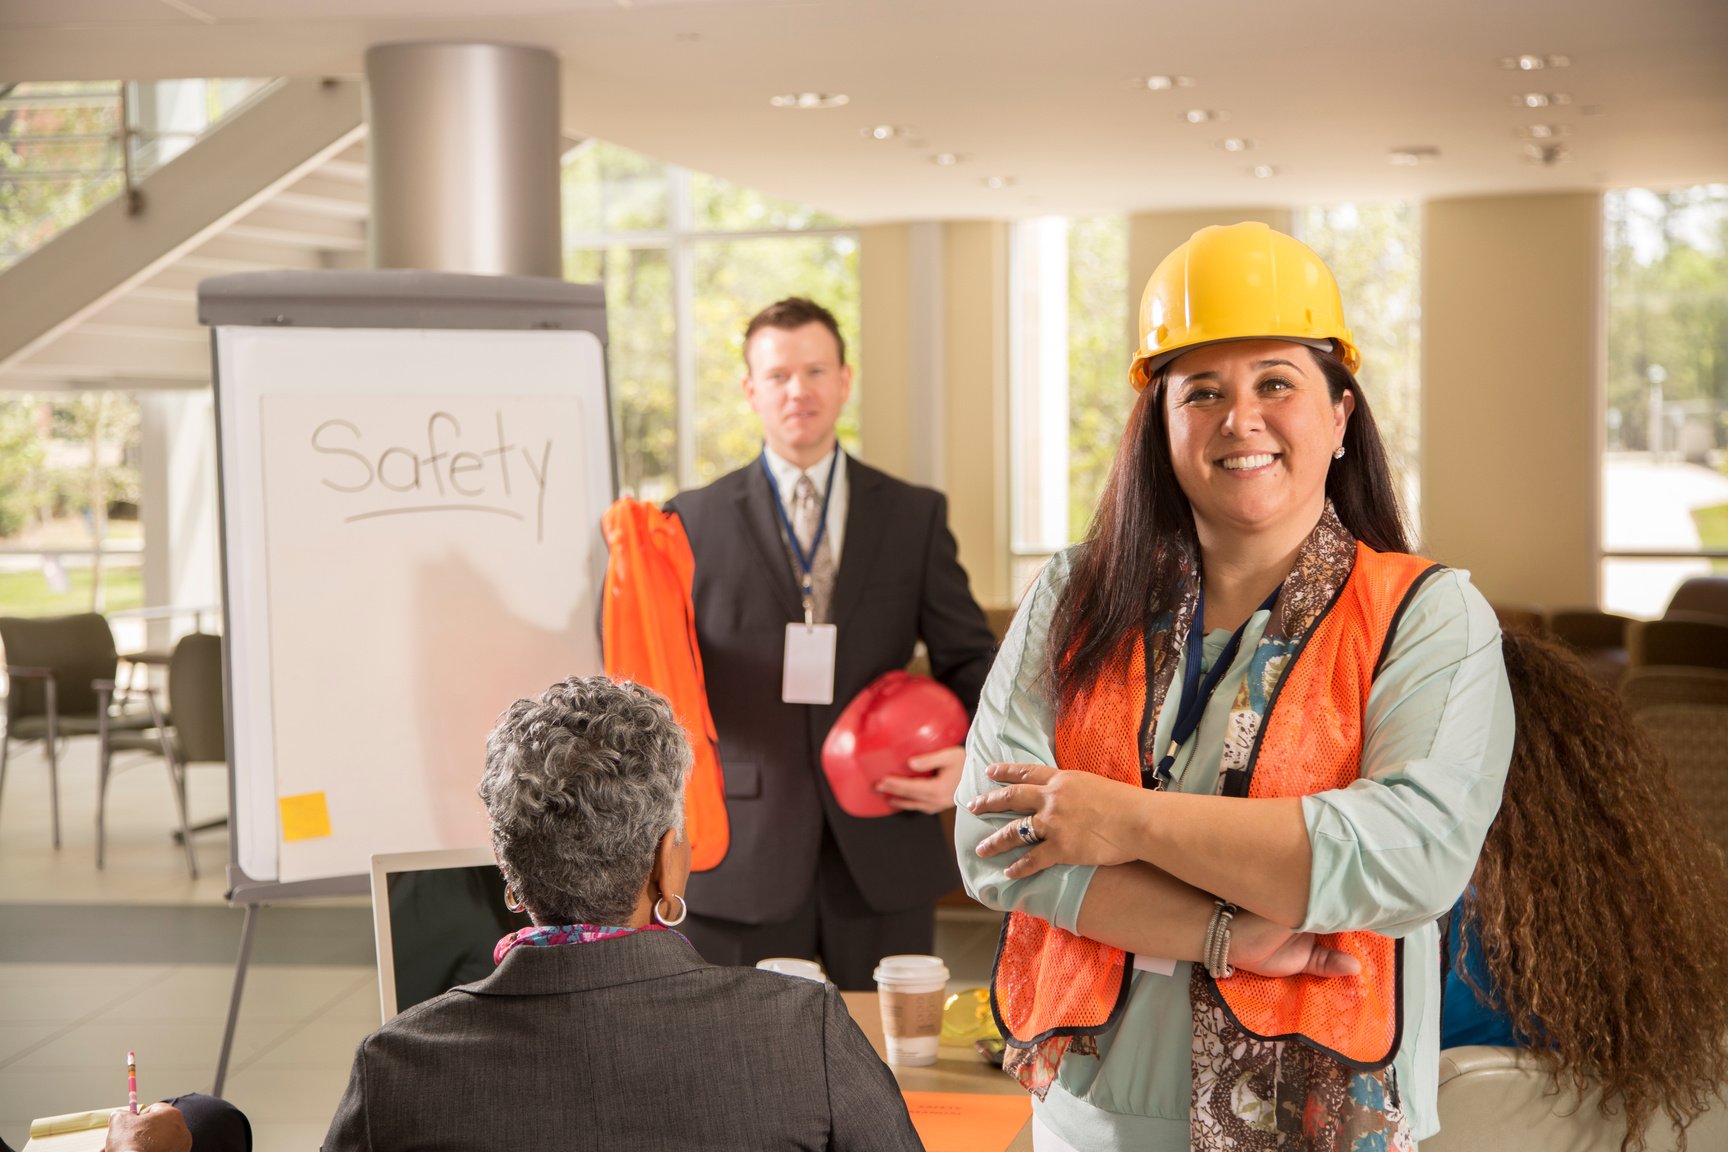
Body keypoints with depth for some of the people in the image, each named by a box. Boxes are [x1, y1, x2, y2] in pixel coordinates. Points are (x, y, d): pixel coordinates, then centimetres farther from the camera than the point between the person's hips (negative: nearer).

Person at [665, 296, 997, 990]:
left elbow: (969, 659, 8)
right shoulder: (696, 522, 4)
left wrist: (973, 756, -10)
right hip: (744, 864, -1)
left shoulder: (914, 515, 9)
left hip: (882, 860, 2)